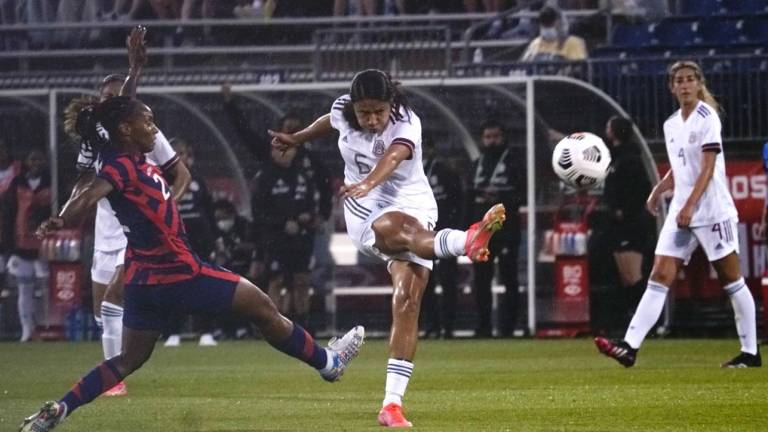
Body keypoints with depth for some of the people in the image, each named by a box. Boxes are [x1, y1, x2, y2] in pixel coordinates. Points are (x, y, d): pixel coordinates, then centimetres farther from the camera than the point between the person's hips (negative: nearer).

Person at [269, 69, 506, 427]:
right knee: (393, 229, -38)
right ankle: (466, 241, -72)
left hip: (413, 207, 0)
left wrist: (369, 184, -61)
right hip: (366, 216, 0)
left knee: (407, 301, -16)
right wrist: (297, 139, 42)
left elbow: (393, 156, -40)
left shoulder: (406, 124, -18)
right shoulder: (343, 111, -4)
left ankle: (392, 404, -16)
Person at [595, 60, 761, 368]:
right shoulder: (671, 125, 13)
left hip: (713, 211, -7)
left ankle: (750, 352, 8)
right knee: (659, 277, -4)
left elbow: (708, 167, -16)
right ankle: (630, 347, -12)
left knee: (732, 281, 0)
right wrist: (658, 191, 9)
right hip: (681, 213, 7)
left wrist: (690, 205, -24)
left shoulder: (707, 118, -8)